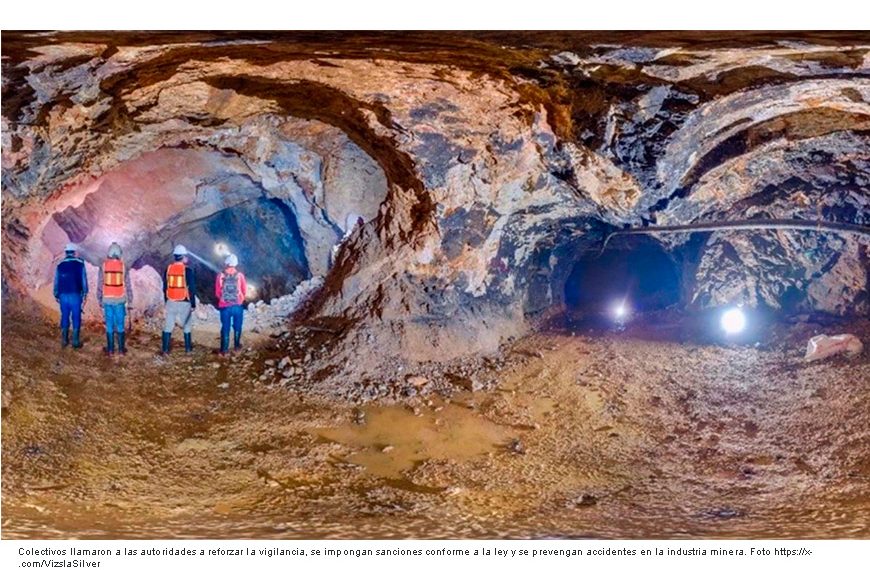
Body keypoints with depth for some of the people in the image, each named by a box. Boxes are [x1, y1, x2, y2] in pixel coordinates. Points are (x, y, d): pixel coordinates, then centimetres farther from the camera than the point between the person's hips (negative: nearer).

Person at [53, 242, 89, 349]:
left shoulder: (60, 265, 5)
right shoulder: (80, 264, -3)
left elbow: (56, 282, 9)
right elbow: (84, 280, -3)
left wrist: (56, 295, 19)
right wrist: (85, 294, 3)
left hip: (63, 295, 3)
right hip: (76, 295, -3)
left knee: (64, 317, 12)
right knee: (76, 318, 2)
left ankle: (64, 341, 13)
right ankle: (75, 342, 0)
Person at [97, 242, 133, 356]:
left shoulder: (103, 266, -2)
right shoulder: (123, 266, -3)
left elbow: (99, 284, 2)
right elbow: (128, 284, 1)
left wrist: (99, 299, 12)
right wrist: (130, 299, 9)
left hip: (107, 299, 0)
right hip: (120, 299, 0)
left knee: (109, 325, 5)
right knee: (120, 324, 5)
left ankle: (110, 349, 7)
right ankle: (121, 349, 7)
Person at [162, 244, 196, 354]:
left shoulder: (168, 269, 2)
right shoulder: (187, 270, -10)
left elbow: (165, 287, 10)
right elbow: (192, 289, -9)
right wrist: (193, 304, -1)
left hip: (171, 302, 3)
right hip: (184, 303, -3)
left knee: (168, 326, 6)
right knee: (186, 326, 11)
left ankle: (165, 349, 4)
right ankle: (188, 348, 17)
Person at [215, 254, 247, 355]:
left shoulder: (221, 275, -6)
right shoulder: (240, 275, -6)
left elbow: (217, 292, 2)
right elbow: (244, 291, 2)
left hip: (224, 306, 0)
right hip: (238, 305, 0)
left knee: (225, 327, 7)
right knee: (237, 326, 17)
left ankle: (224, 348, 7)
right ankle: (237, 345, 25)